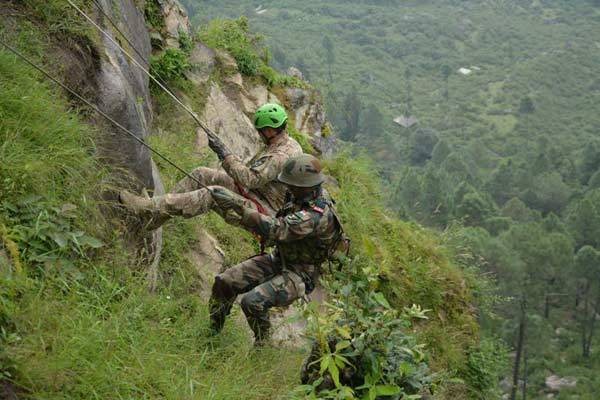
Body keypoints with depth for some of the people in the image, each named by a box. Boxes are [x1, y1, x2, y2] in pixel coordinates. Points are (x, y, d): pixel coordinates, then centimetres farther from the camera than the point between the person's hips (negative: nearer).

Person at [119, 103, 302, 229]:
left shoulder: (281, 156, -26)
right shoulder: (287, 143, 8)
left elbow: (251, 180, -30)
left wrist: (224, 153, -25)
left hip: (262, 210, -10)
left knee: (212, 195, -30)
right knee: (201, 174, 0)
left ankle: (150, 206, -26)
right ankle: (158, 215, 1)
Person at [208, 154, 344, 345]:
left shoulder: (317, 215, -33)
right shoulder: (305, 195, -4)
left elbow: (275, 230, -42)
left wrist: (239, 205, -45)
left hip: (299, 274, -9)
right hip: (278, 259, 9)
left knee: (253, 302, -29)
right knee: (224, 282, -2)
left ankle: (263, 345, -1)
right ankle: (212, 332, 19)